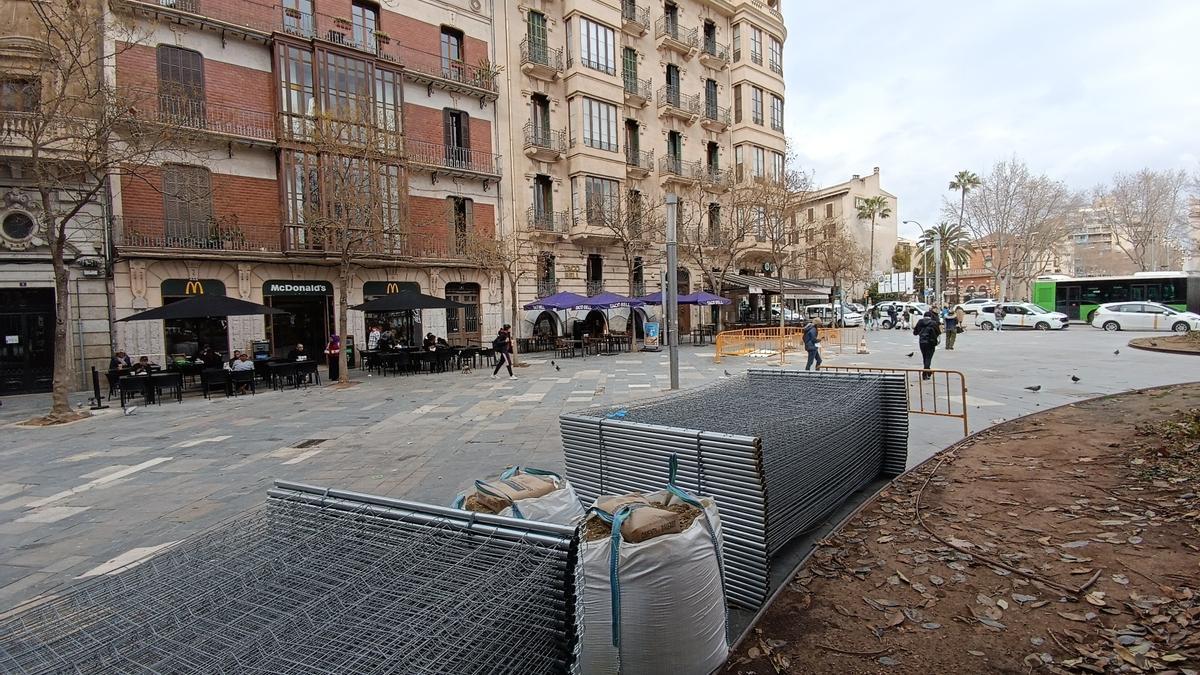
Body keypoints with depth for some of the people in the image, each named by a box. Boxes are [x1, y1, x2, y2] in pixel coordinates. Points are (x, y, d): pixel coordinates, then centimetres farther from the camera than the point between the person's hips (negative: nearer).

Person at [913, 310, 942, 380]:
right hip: (930, 342, -3)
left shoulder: (920, 322, 0)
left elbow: (915, 332, 5)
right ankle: (925, 374, -12)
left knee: (925, 357, 17)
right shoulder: (933, 323, -8)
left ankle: (928, 372, 31)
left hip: (921, 342, 3)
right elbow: (938, 332, -5)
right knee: (928, 358, 0)